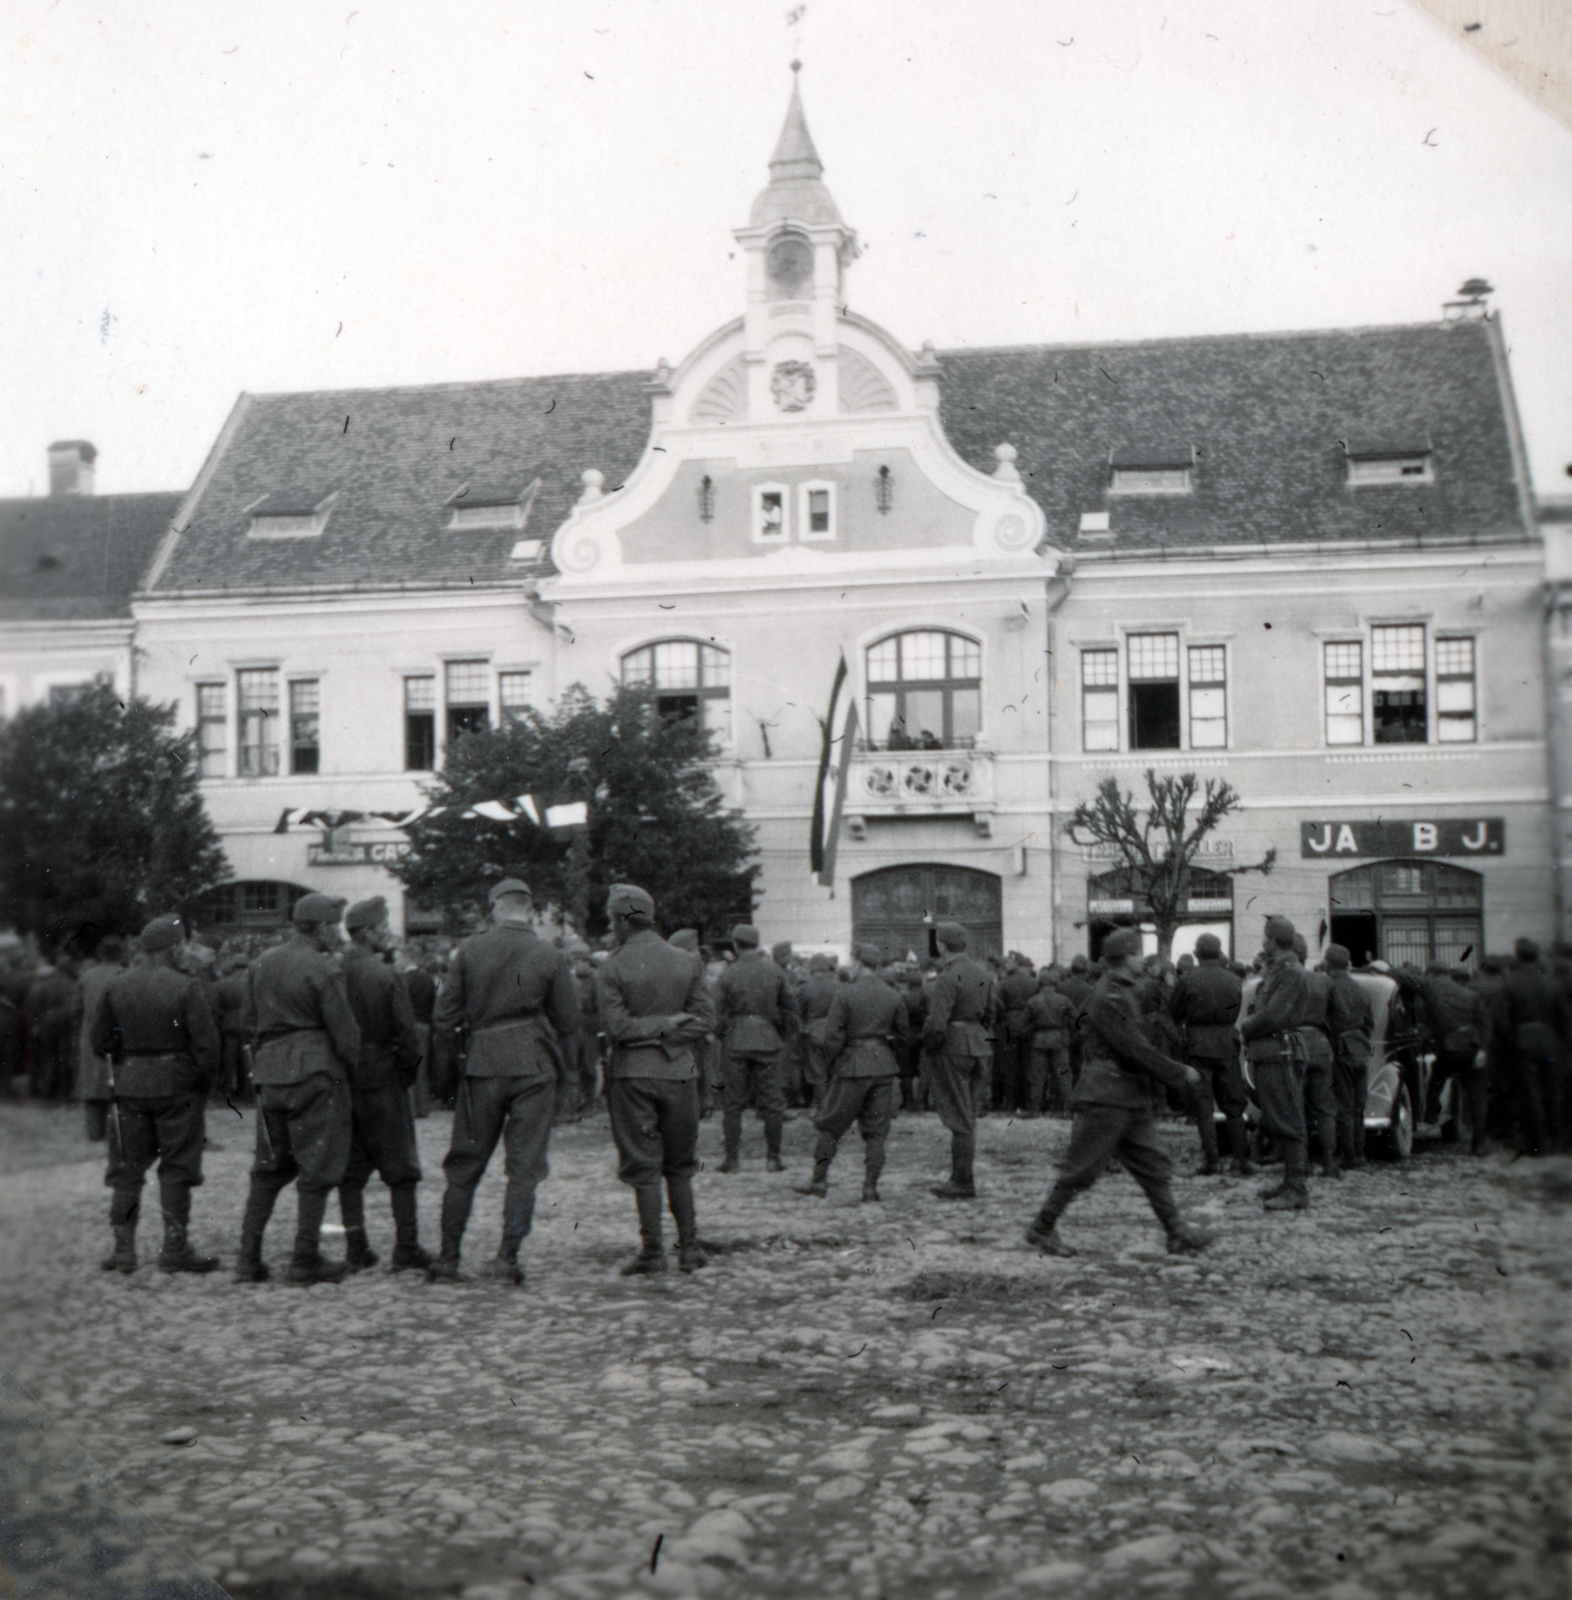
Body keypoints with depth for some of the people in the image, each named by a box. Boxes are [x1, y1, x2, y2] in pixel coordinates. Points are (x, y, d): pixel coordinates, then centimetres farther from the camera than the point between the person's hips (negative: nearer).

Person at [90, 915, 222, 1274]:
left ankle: (123, 1248, 12)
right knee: (176, 1169, 4)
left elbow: (98, 1039, 5)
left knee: (127, 1168, 12)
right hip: (177, 1086, -4)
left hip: (129, 1086, 4)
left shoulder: (116, 986, 1)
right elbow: (206, 1041, -13)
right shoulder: (185, 988, -12)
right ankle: (175, 1250, 7)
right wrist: (204, 1079, 1)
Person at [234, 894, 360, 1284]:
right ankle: (305, 1260, 3)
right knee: (317, 1168, 1)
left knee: (269, 1167, 14)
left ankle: (249, 1256, 11)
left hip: (269, 1072, 7)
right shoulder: (321, 969, -11)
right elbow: (344, 1030, -10)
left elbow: (250, 1021, 17)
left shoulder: (264, 963, 10)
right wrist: (350, 1065, 7)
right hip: (314, 1072, -7)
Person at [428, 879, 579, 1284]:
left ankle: (448, 1258, 13)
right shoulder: (550, 958, -3)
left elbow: (444, 1019, -1)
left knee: (464, 1165, 10)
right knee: (524, 1167, 4)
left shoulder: (469, 950, -2)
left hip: (482, 1066, 1)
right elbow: (568, 1022, 1)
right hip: (533, 1068, -1)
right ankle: (507, 1258, 0)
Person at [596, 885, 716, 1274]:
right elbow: (706, 1020, -1)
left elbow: (616, 1027, -13)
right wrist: (670, 1028, -2)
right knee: (680, 1165, 14)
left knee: (643, 1167, 3)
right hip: (678, 1071, 3)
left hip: (631, 1072, -3)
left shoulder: (612, 967, -6)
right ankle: (688, 1247, 15)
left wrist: (659, 1026, -4)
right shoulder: (686, 962, 3)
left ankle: (652, 1252, 3)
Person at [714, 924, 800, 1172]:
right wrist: (785, 1036, 17)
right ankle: (772, 1158, 5)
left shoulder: (727, 976, -3)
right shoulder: (775, 972, 0)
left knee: (733, 1102, 6)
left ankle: (732, 1157, 6)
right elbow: (790, 1008, 5)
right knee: (771, 1101, 5)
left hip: (737, 1042, 0)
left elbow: (719, 1014, 0)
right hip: (768, 1041, 0)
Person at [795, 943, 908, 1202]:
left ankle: (819, 1180, 11)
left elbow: (833, 1034, -11)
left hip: (852, 1064, -3)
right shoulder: (893, 996, 2)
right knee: (876, 1130, 8)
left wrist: (831, 1063, 3)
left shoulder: (845, 994, -10)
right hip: (884, 1066, 4)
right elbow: (901, 1033, 10)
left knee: (831, 1125, 8)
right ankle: (870, 1186, 6)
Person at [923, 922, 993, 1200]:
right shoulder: (981, 972, 10)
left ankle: (963, 1183, 0)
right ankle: (961, 1178, 20)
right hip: (977, 1044, 8)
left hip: (952, 1048, -8)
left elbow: (937, 1023, -22)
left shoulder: (948, 978, -18)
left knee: (959, 1117, -4)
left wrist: (929, 1042, -5)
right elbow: (988, 1011, 15)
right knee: (967, 1116, 15)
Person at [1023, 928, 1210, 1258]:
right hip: (1106, 1098, -10)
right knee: (1081, 1169, -1)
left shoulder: (1127, 994, 14)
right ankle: (1042, 1229, 10)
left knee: (1155, 1165, 6)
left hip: (1133, 1100, 10)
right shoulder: (1108, 999, -18)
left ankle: (1177, 1233, 8)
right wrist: (1179, 1073, -17)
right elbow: (1135, 1050, -22)